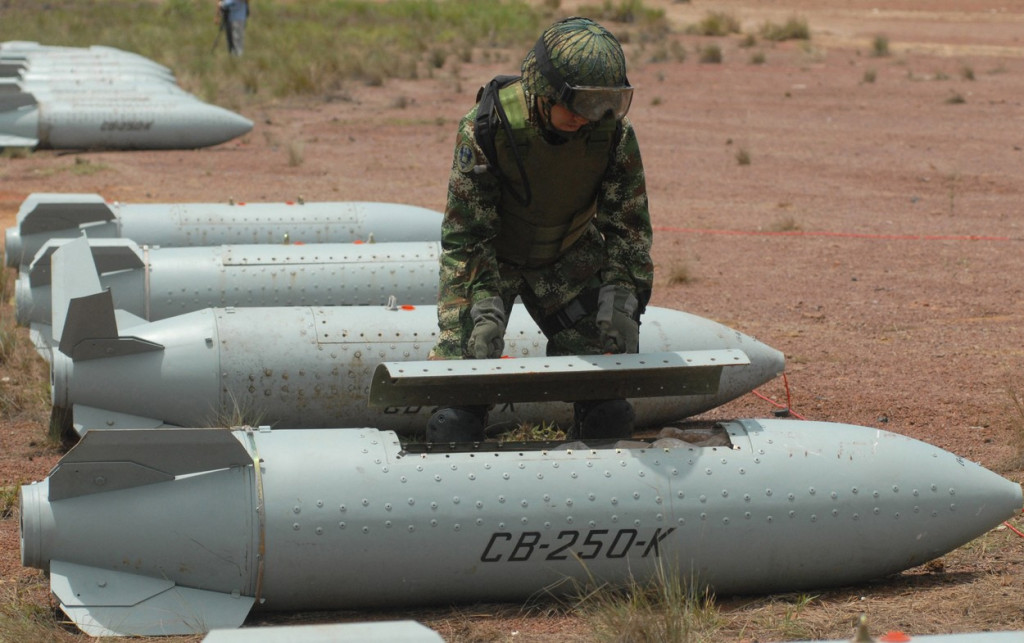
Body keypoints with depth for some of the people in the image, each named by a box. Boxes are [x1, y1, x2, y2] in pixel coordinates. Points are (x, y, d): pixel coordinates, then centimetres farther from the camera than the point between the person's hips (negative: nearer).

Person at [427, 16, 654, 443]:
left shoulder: (614, 133, -20)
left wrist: (620, 304, -18)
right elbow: (466, 233, -21)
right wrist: (486, 309, -29)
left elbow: (627, 225, -9)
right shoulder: (486, 128, -28)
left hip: (570, 259, 3)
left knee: (609, 408, -5)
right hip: (488, 259, -2)